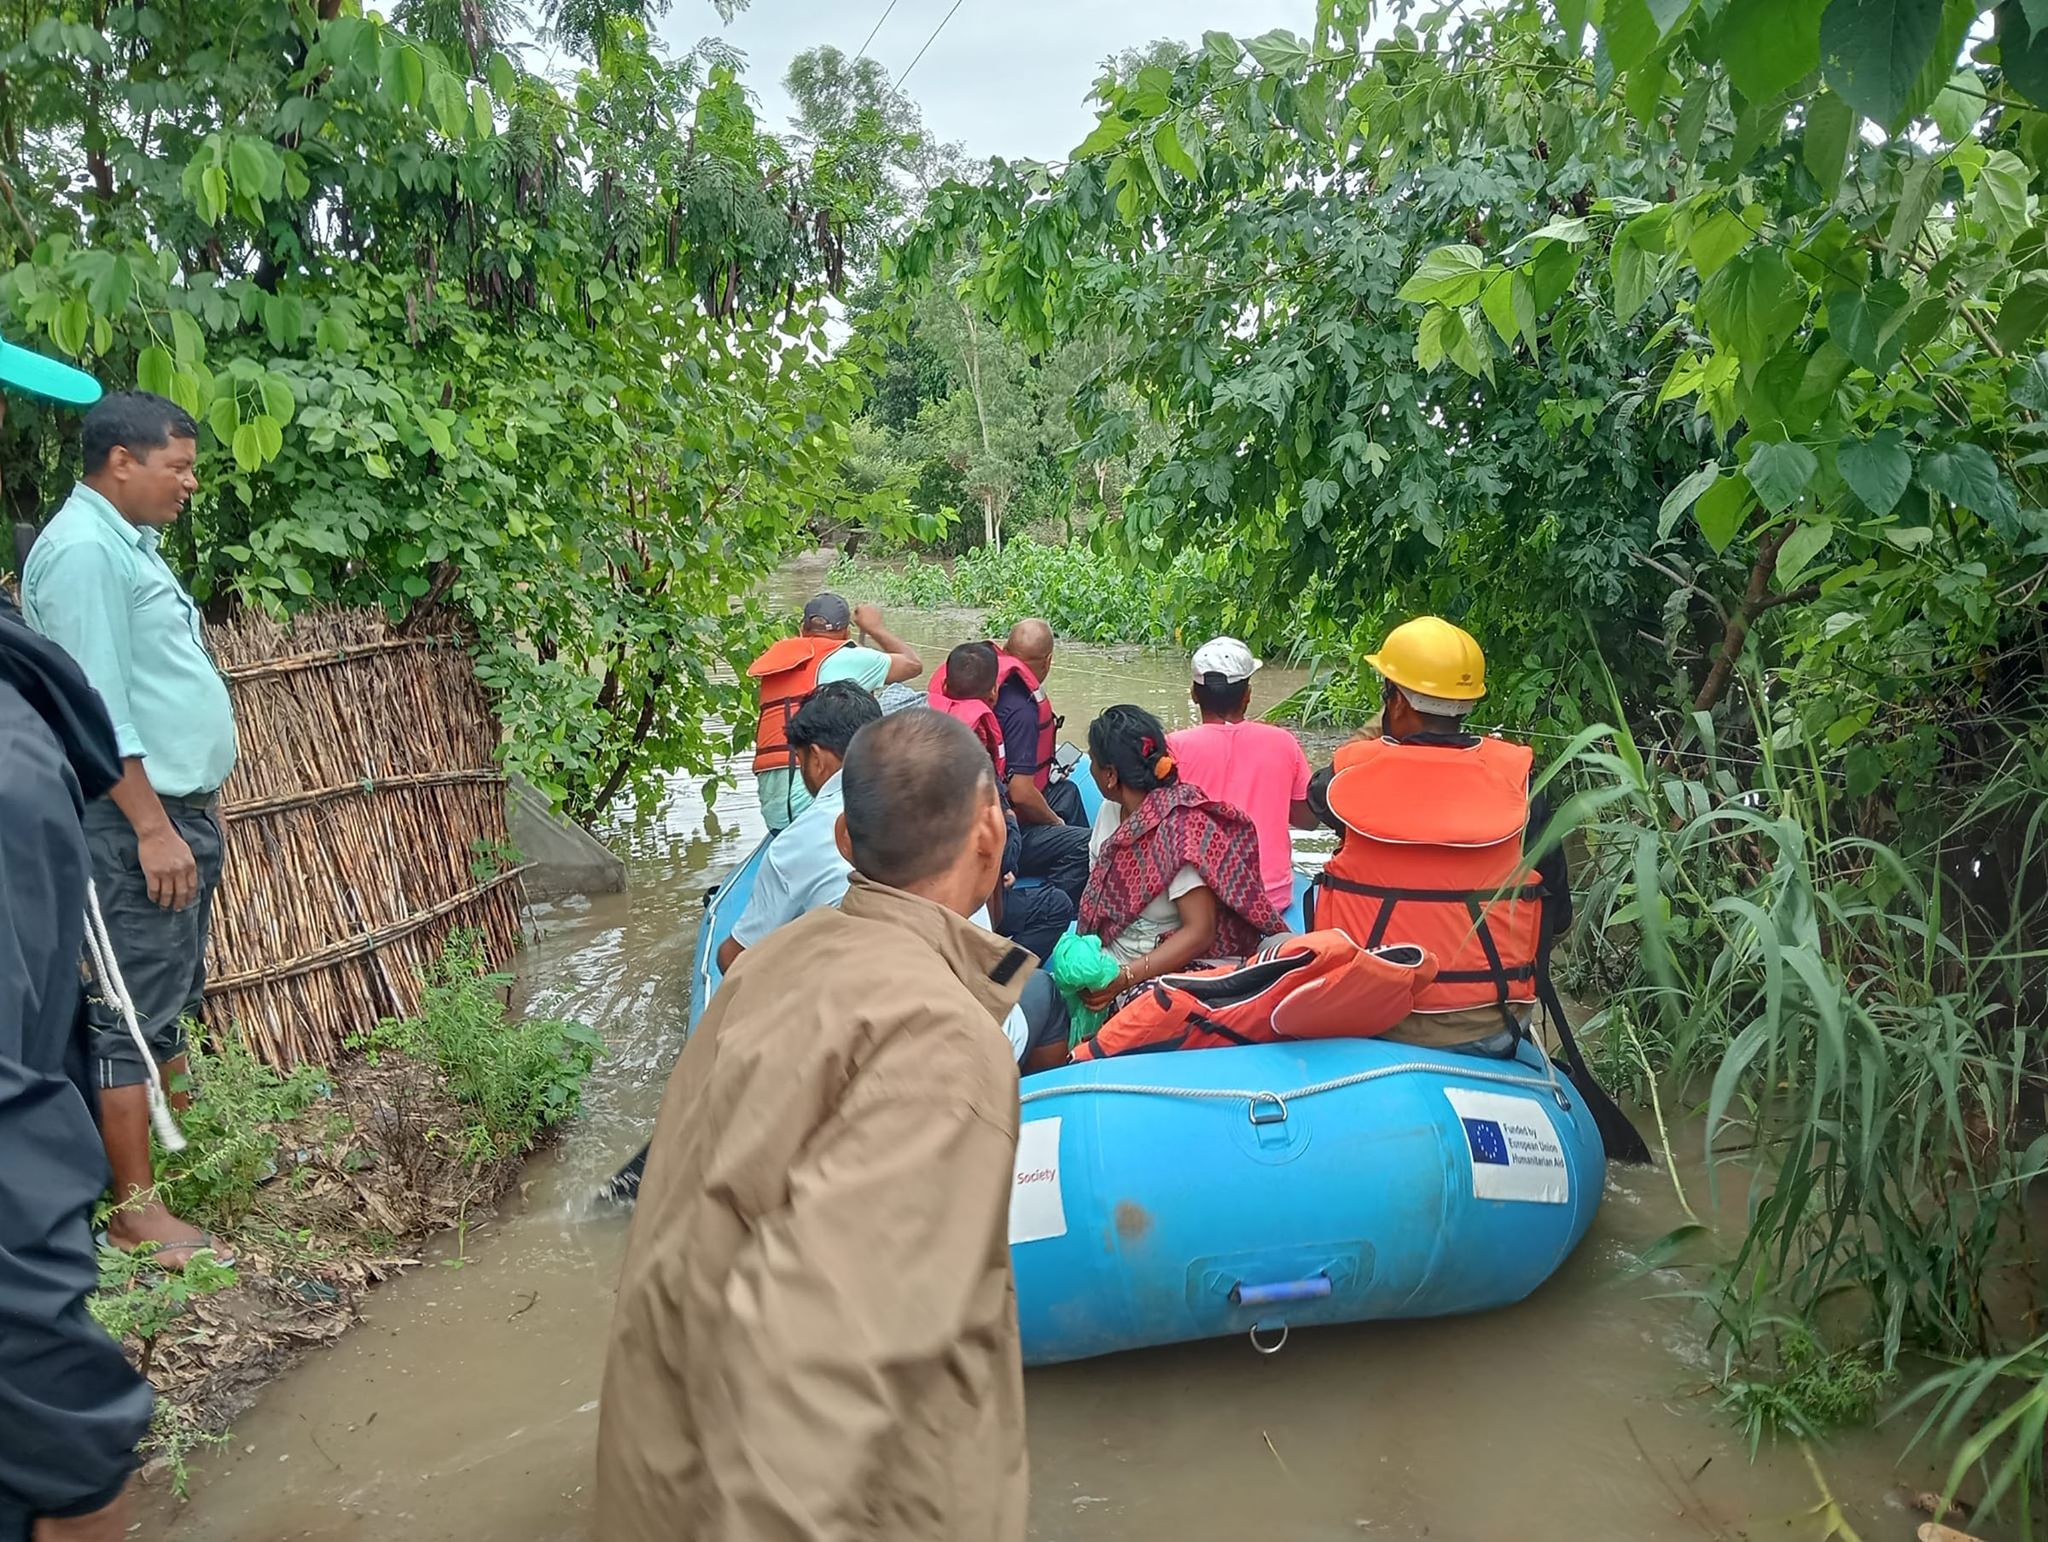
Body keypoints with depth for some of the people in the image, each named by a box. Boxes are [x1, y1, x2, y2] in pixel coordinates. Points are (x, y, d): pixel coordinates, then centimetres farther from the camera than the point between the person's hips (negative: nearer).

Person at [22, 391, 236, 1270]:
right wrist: (150, 827, -21)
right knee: (132, 1012, -4)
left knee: (174, 1001, 17)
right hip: (137, 818, -10)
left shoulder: (127, 540, 15)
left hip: (183, 805, 10)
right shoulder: (82, 549, -15)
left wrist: (190, 816, 19)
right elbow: (95, 707, -20)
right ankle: (135, 1208, 4)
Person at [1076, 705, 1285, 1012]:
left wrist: (1123, 977, -29)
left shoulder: (1179, 828, -20)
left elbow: (1199, 933, -22)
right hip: (1111, 958, 7)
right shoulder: (1111, 811, 4)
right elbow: (1095, 892, 7)